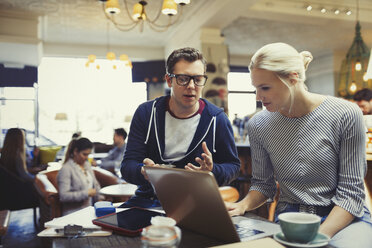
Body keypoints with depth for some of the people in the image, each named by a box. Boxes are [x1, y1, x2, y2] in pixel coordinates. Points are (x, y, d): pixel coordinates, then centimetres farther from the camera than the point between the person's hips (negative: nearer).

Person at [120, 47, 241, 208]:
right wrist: (143, 172, -27)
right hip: (149, 199, 0)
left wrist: (212, 171, -16)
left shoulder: (217, 119, -2)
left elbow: (233, 166, 8)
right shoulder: (146, 112, 1)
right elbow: (127, 166, -2)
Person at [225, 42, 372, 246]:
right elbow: (263, 183, 6)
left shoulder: (346, 115, -12)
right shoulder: (258, 124, -3)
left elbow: (350, 193, -11)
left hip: (344, 218, -2)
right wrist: (243, 205, -14)